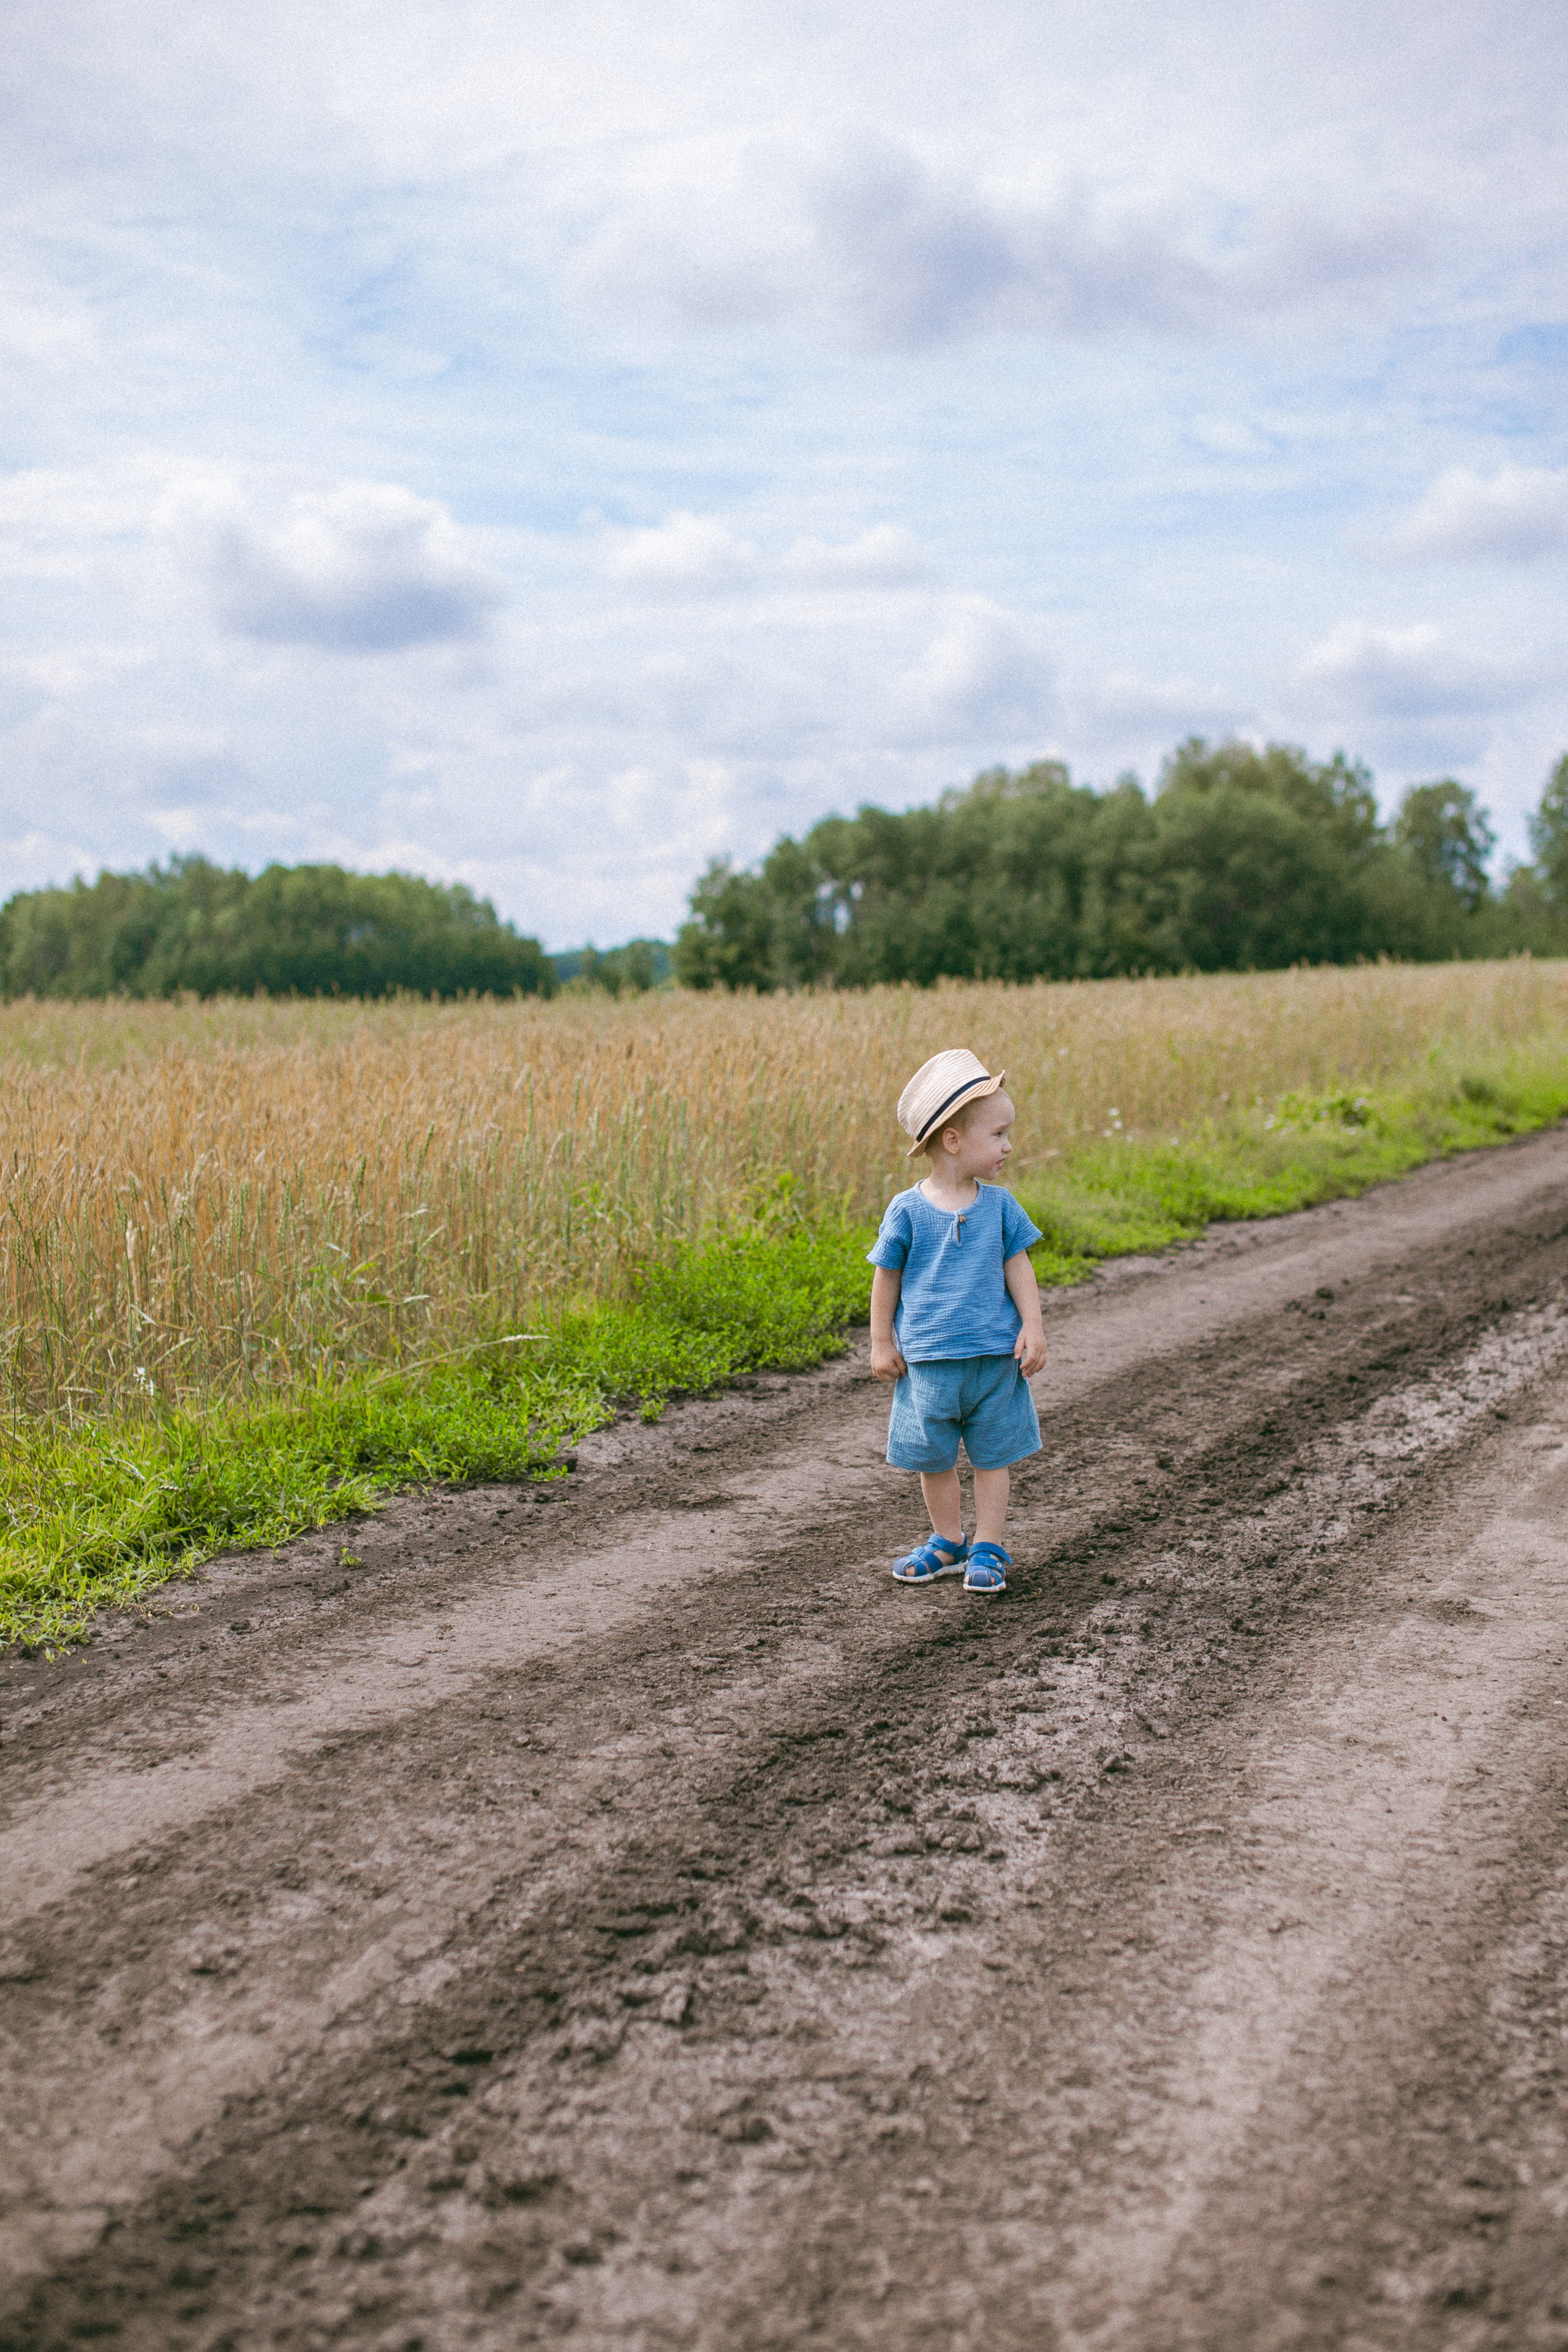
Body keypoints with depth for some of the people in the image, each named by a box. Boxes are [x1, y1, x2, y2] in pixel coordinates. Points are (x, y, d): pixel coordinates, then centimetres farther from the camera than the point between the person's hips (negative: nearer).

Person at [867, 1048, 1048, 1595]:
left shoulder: (999, 1206, -1)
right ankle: (948, 1542, 29)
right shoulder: (907, 1210, -8)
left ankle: (988, 1550, 18)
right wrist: (881, 1343, 1)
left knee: (992, 1456, 8)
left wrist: (1033, 1327, -3)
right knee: (934, 1458, 11)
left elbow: (1018, 1268, 4)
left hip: (994, 1355, 1)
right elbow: (886, 1277, 0)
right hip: (928, 1359, -1)